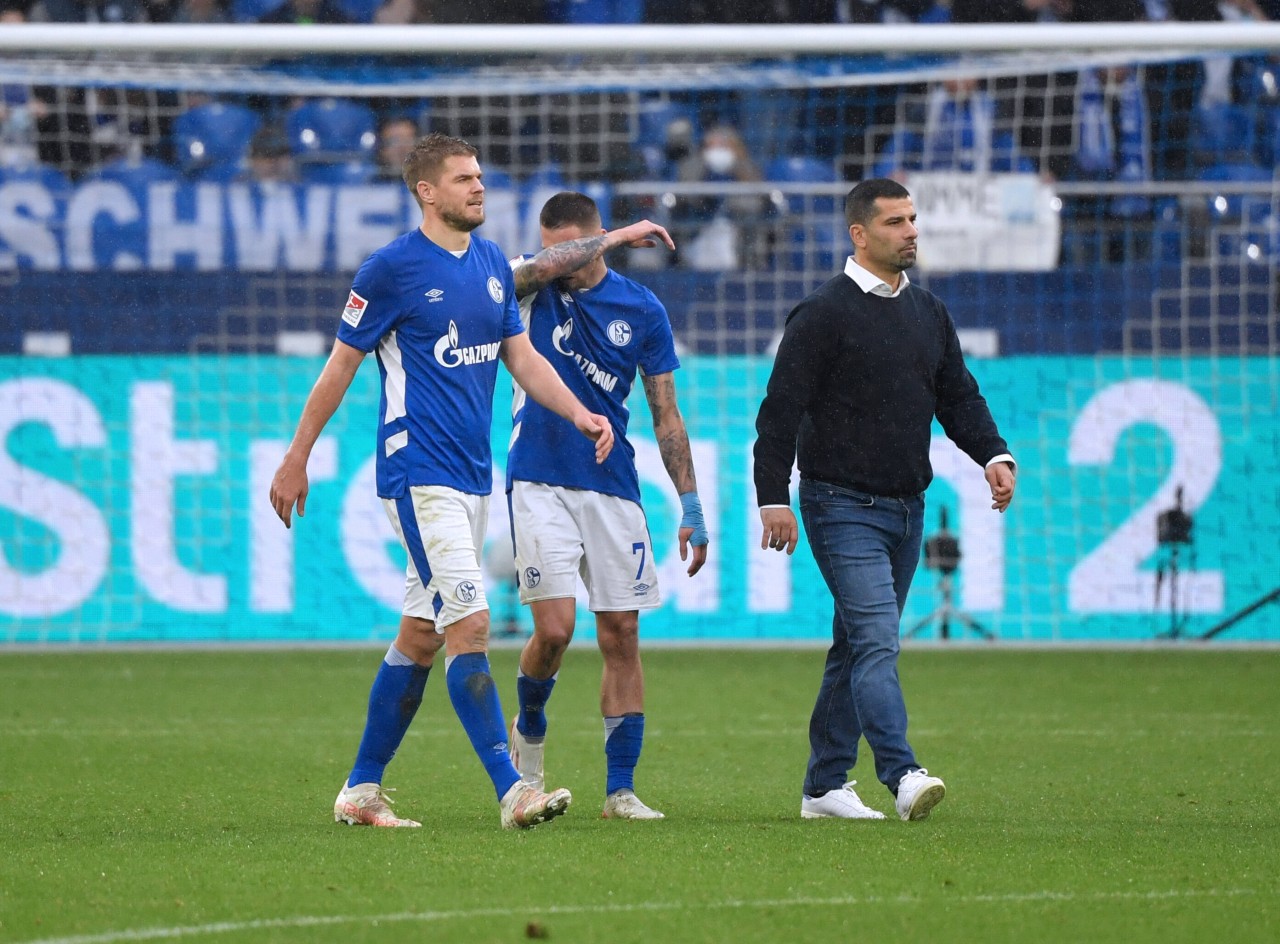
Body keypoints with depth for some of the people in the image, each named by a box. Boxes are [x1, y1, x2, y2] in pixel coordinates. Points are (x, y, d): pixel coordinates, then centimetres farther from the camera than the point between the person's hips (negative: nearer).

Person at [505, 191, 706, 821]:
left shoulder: (641, 310, 4)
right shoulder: (533, 286, 1)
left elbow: (666, 415, 9)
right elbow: (522, 272, -26)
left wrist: (691, 507, 5)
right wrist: (616, 238, -31)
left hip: (613, 486, 2)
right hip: (539, 480, -2)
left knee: (622, 635, 0)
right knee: (555, 627, -13)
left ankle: (620, 789, 5)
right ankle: (529, 729, 17)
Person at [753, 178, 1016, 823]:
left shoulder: (930, 314, 14)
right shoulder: (824, 314, -8)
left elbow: (958, 396, 17)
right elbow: (781, 408, -9)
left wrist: (993, 455, -1)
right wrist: (773, 498, -15)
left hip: (905, 508, 7)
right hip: (844, 508, -7)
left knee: (857, 648, 12)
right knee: (877, 640, -18)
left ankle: (824, 786, 17)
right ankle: (902, 776, -28)